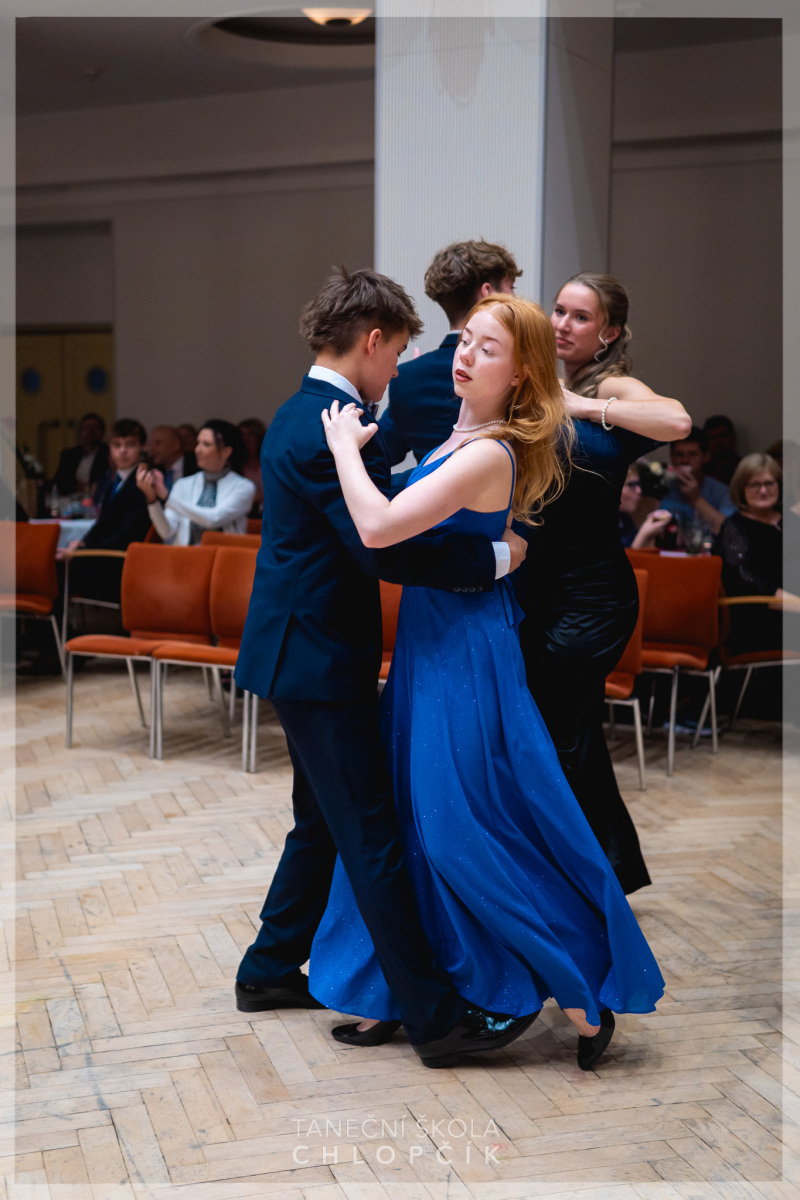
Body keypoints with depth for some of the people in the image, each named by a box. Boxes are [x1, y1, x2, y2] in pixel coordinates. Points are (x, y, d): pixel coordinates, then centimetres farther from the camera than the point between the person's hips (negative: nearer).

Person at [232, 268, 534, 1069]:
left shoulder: (299, 415, 12)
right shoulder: (336, 429, -21)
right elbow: (386, 550, -26)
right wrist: (496, 556, -17)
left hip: (300, 650, 10)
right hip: (320, 659, -10)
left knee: (324, 823, 20)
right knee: (373, 841, -5)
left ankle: (268, 970, 32)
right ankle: (436, 1019, 2)